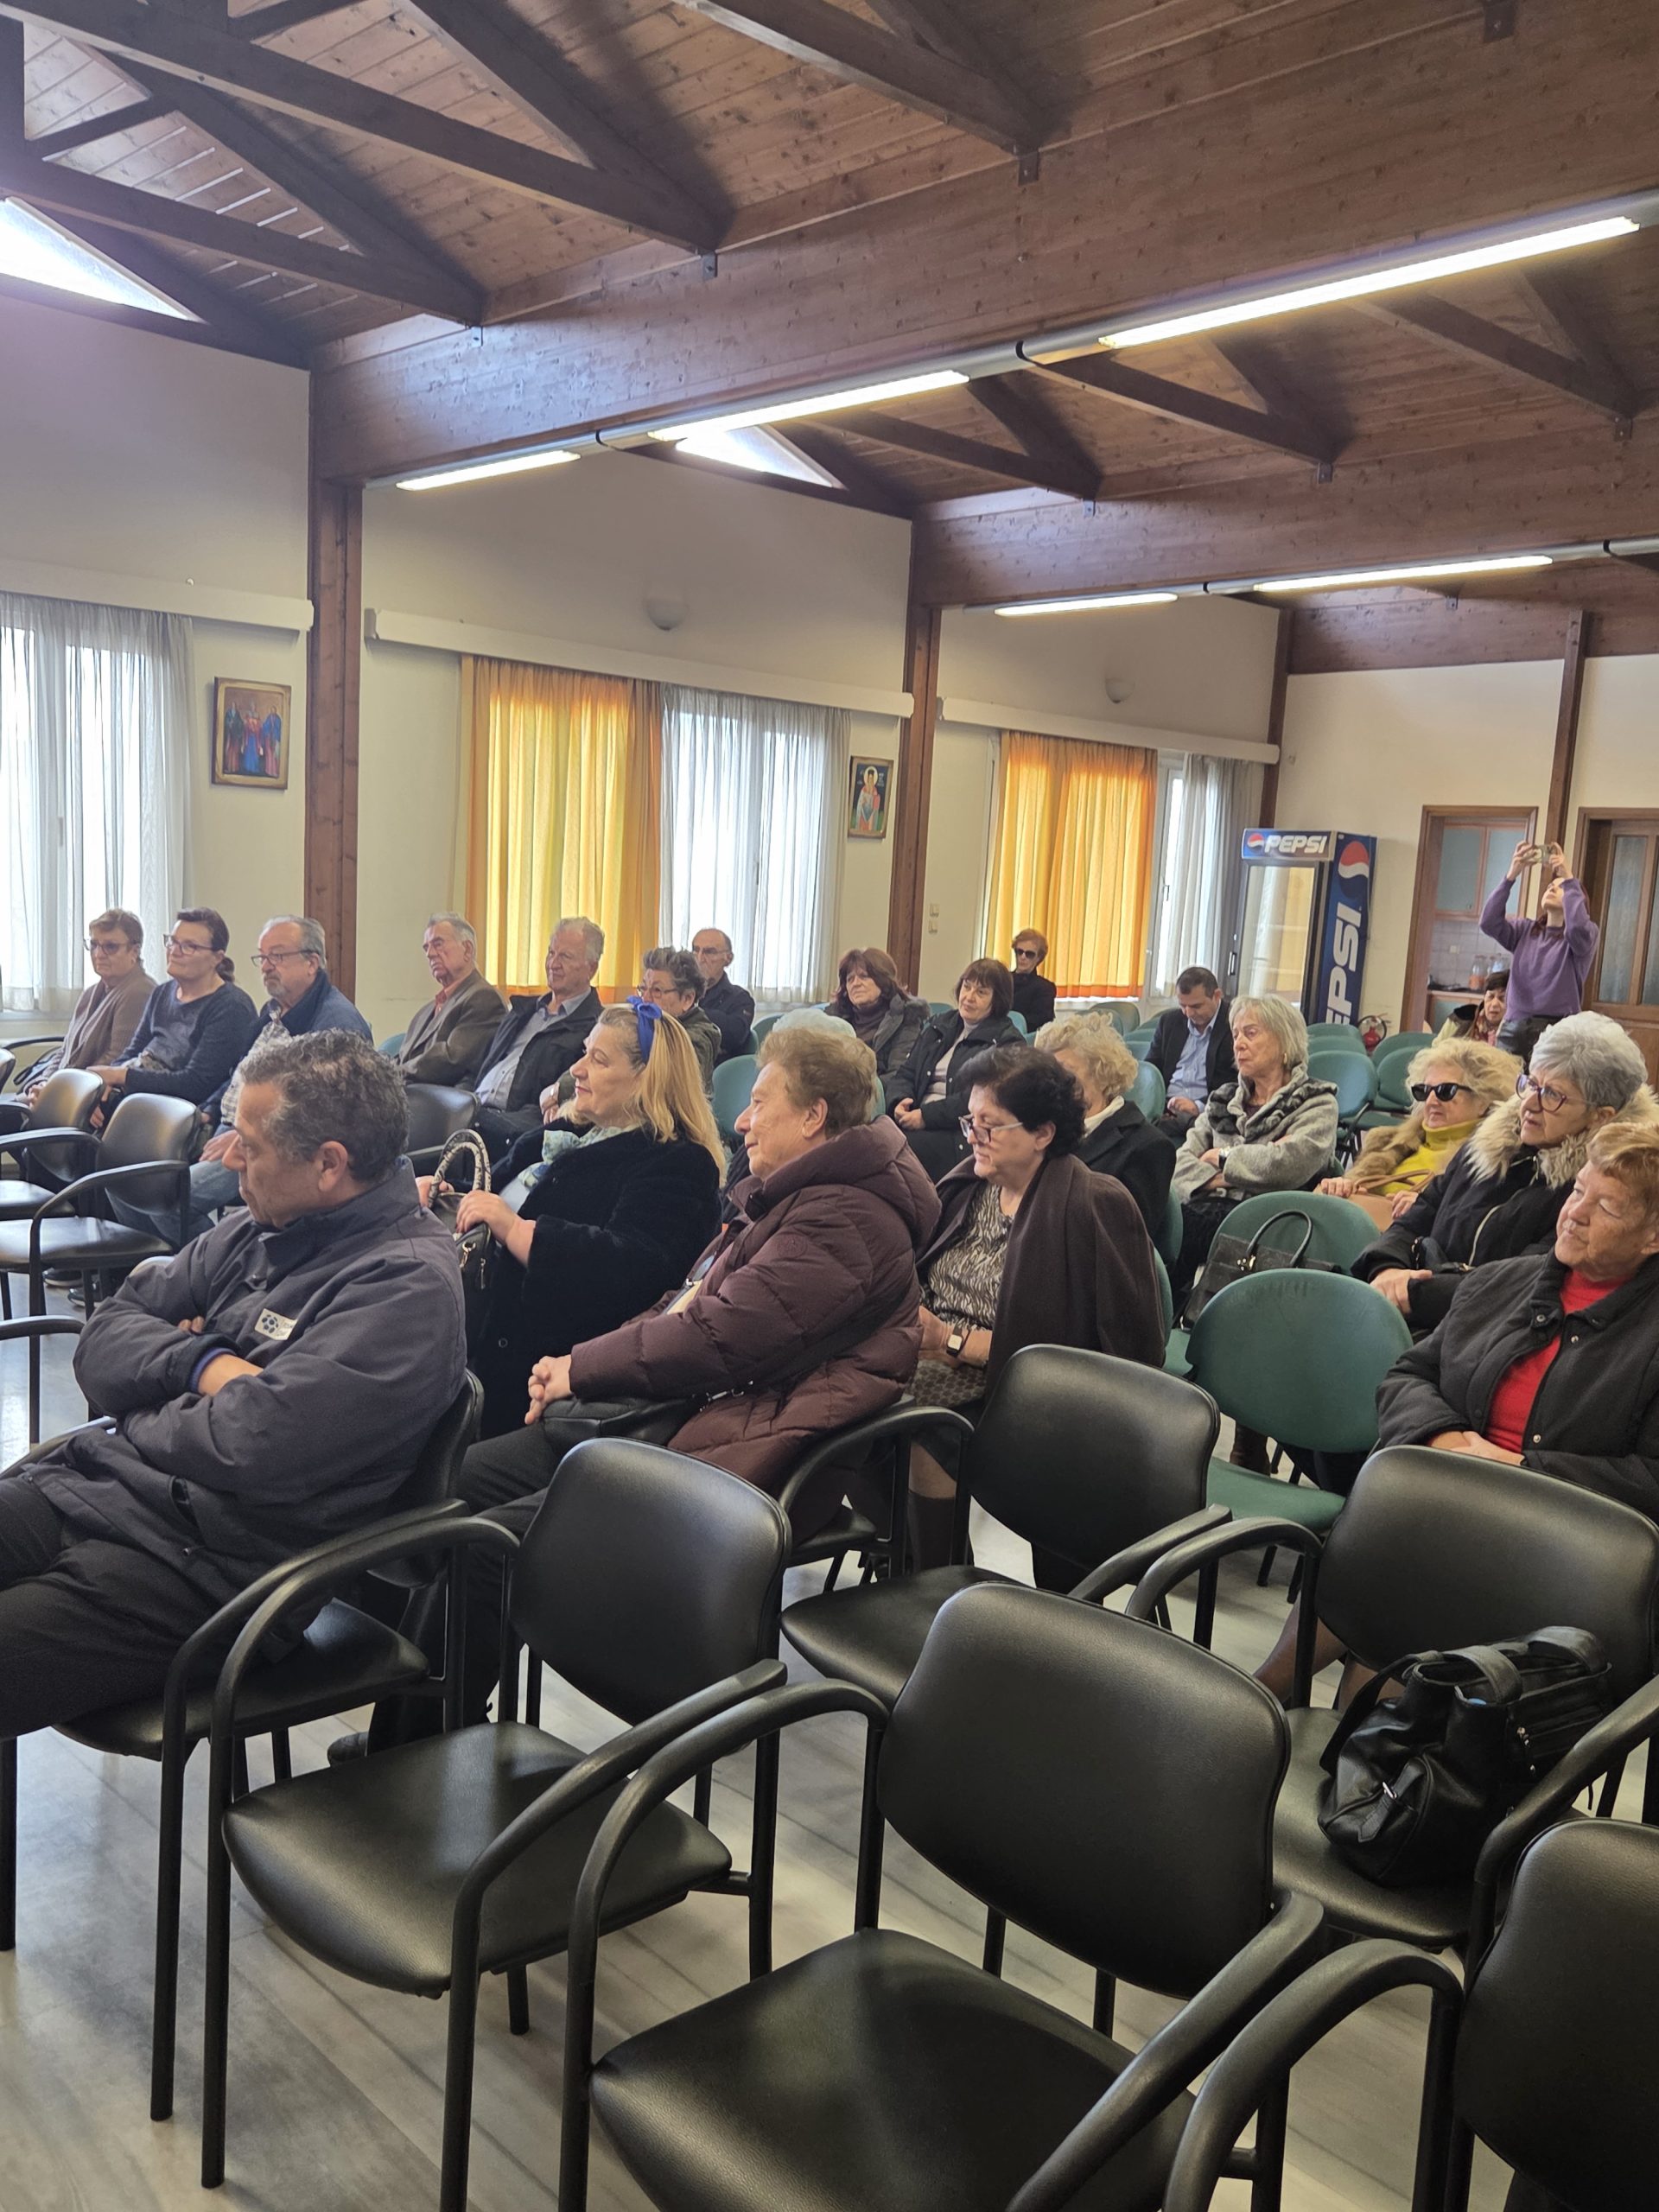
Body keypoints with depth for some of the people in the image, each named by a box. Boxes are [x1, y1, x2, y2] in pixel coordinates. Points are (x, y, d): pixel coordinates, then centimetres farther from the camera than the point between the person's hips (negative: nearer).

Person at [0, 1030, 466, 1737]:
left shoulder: (407, 1284, -16)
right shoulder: (263, 1228, 11)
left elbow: (259, 1450, -25)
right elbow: (102, 1343, 10)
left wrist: (138, 1421, -4)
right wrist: (203, 1365, -10)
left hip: (205, 1559, -8)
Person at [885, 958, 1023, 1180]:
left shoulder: (1007, 1042, 2)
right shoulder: (938, 1026, 24)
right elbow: (905, 1073, 19)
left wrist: (927, 1115, -16)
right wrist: (899, 1101, -4)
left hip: (962, 1133, -5)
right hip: (917, 1123, 5)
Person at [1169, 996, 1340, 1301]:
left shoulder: (1317, 1103, 8)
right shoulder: (1223, 1098, 24)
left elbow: (1288, 1165, -12)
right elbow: (1180, 1162, 11)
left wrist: (1223, 1158, 1)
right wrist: (1215, 1179, -9)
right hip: (1207, 1210, 5)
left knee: (1175, 1230, -33)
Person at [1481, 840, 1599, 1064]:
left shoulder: (1585, 935, 5)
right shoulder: (1525, 931, 15)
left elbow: (1578, 928, -20)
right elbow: (1489, 923, -3)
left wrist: (1568, 878, -17)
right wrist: (1511, 875, -11)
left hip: (1554, 1030, -3)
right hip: (1513, 1028, 3)